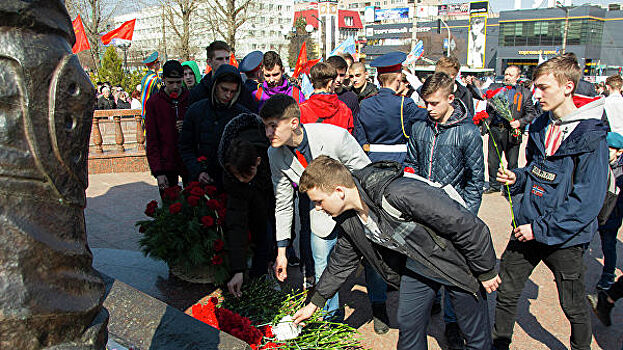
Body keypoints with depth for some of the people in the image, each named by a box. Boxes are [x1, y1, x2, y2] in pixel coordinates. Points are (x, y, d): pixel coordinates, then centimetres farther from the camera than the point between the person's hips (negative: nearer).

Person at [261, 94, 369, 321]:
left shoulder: (334, 136, -29)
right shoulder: (275, 154, -14)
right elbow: (283, 204, -3)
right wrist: (281, 250, -2)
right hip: (323, 216, 3)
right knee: (323, 272, 5)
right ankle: (331, 317, 30)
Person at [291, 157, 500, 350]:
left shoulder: (400, 194, -38)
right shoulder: (348, 219, -11)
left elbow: (467, 225, -29)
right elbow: (342, 262, 8)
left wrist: (486, 271, -16)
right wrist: (315, 303, 13)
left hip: (457, 262, -6)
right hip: (415, 266, 6)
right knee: (408, 325, 11)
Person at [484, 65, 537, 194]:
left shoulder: (524, 93, 4)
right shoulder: (496, 89, 12)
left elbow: (532, 113, 2)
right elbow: (489, 110, 16)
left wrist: (520, 122, -11)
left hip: (512, 132, -3)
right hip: (495, 129, 3)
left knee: (512, 162, 5)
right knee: (492, 160, 9)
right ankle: (494, 185, 23)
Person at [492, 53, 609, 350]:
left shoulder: (590, 137, -17)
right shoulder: (539, 126, 5)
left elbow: (587, 200, -20)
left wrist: (541, 228, -21)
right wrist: (516, 178, -3)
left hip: (565, 237, -6)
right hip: (527, 230, 6)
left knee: (574, 307, 13)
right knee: (505, 294, 13)